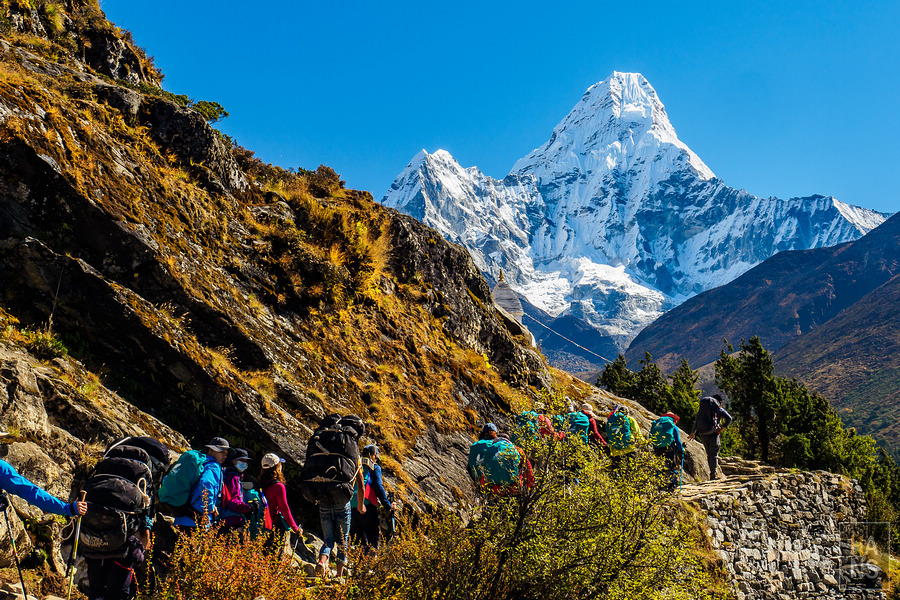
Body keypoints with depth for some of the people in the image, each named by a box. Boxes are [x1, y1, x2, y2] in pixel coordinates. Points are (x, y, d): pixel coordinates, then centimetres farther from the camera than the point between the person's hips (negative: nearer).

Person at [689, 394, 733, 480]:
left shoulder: (702, 409, 16)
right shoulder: (720, 410, 6)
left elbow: (696, 421, 17)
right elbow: (729, 418, -9)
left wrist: (693, 433, 23)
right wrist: (722, 428, -6)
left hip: (702, 433, 4)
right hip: (713, 433, -4)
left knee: (708, 453, 14)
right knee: (714, 453, 0)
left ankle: (711, 471, 14)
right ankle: (713, 473, -6)